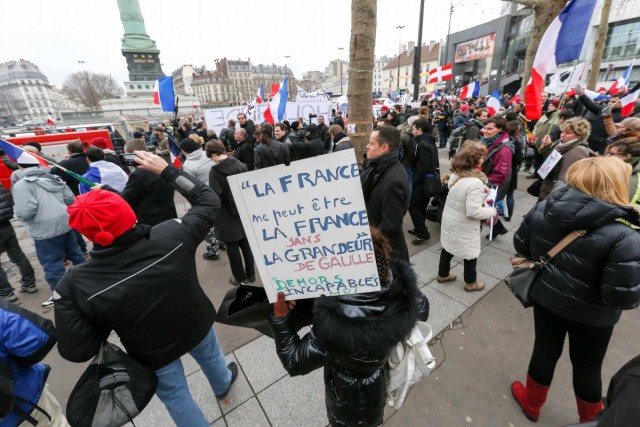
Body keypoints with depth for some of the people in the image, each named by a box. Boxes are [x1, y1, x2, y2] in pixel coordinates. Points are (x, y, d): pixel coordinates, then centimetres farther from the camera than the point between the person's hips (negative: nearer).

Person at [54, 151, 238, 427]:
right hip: (197, 327, 2)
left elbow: (77, 351, -21)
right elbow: (209, 202, -18)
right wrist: (167, 171, -14)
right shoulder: (172, 235, -33)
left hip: (154, 355, -1)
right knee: (210, 356, 36)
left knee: (175, 396, 29)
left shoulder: (75, 285, -30)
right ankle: (223, 385, 67)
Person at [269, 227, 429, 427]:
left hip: (348, 399, -3)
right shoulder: (405, 297, -32)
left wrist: (280, 317, -27)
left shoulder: (333, 324, -44)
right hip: (379, 386, 4)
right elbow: (422, 311, -5)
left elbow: (294, 362, -27)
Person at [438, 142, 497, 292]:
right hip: (464, 227, -7)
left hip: (449, 220, 7)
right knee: (471, 253, 15)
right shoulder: (475, 182, -29)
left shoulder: (456, 174, -5)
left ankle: (443, 274, 42)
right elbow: (473, 212, -29)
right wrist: (492, 211, -13)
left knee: (448, 247, 23)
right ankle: (470, 283, 35)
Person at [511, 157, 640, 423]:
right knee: (587, 366, 23)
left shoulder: (544, 208, -16)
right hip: (591, 314, -2)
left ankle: (532, 403, 46)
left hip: (546, 298, 3)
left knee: (545, 351, 23)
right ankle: (590, 419, 50)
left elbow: (521, 245, -3)